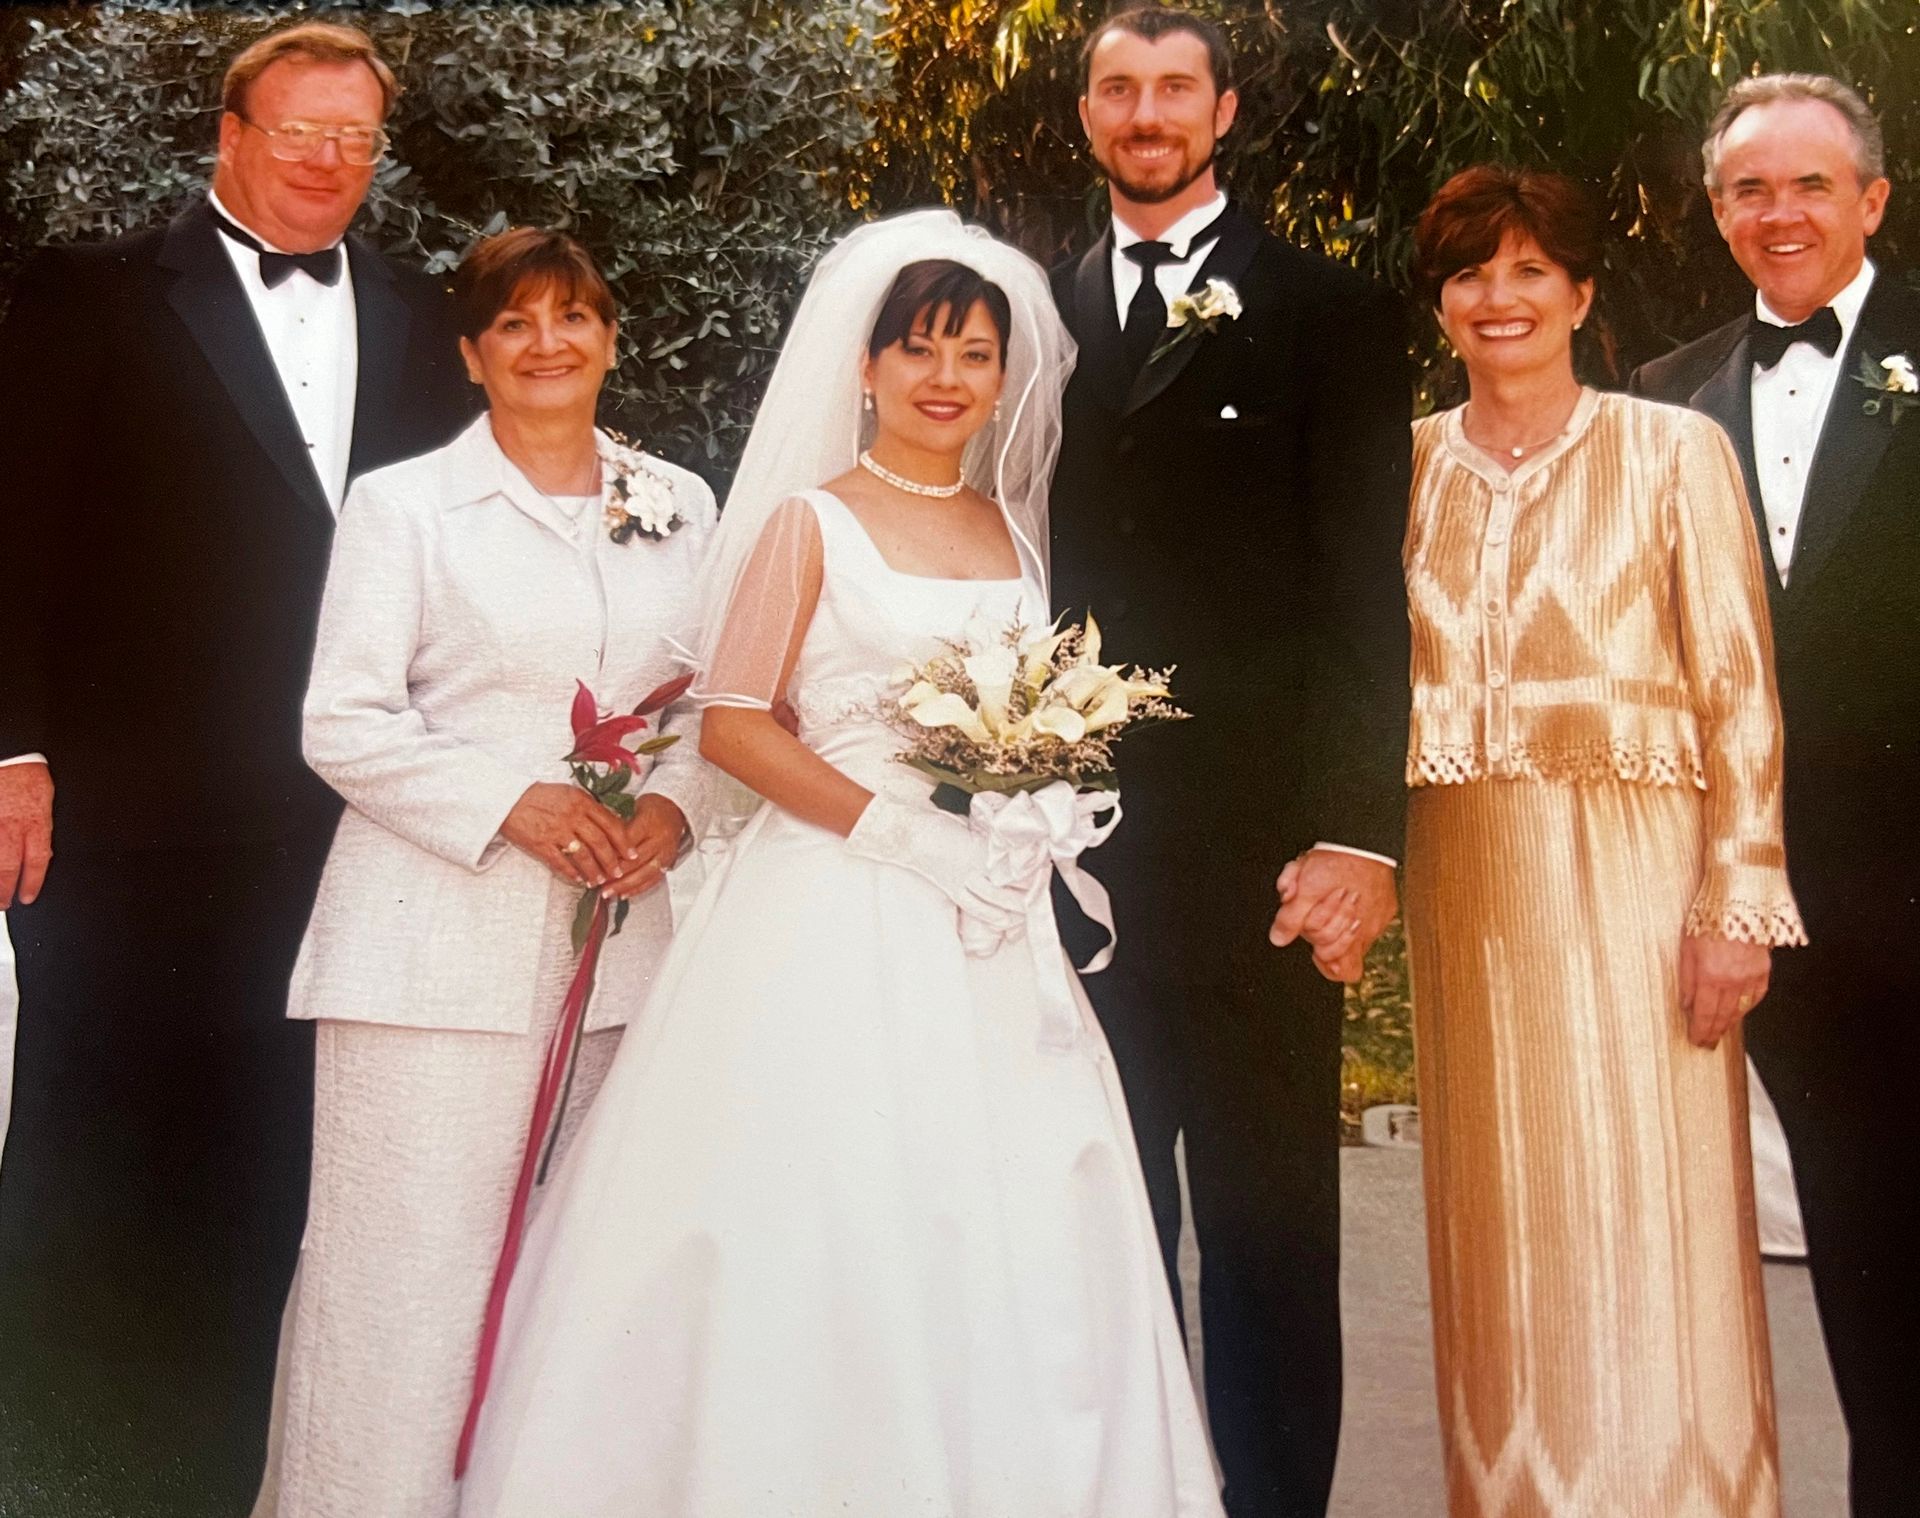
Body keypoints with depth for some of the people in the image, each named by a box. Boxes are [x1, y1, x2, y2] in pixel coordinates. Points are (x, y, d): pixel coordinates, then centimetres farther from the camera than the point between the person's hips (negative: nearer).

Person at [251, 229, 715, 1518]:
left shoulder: (681, 505, 14)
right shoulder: (403, 504, 3)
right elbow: (344, 723, -3)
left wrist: (676, 805, -4)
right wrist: (513, 804, -13)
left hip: (624, 942, 3)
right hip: (441, 942, -3)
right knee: (411, 1271, -4)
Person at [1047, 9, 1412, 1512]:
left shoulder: (1330, 313, 4)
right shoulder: (1044, 316, 15)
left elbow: (1371, 591, -3)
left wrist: (1360, 834, -12)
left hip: (1252, 846, -3)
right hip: (1073, 844, 3)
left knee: (1270, 1232, 5)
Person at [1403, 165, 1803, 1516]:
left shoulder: (1676, 450, -2)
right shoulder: (1409, 463, 8)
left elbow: (1740, 688, -5)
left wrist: (1740, 900, -10)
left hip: (1632, 872, -3)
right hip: (1467, 881, 3)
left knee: (1647, 1222, -1)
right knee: (1502, 1226, 9)